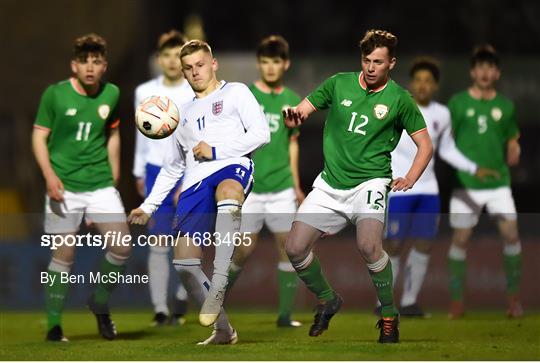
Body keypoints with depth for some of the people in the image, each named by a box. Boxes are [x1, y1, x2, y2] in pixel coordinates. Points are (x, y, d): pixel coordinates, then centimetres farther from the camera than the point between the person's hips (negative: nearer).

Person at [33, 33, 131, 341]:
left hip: (101, 184, 3)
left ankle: (100, 304, 16)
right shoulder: (55, 94, -6)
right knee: (65, 254, -3)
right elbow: (39, 136, -2)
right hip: (64, 186, -3)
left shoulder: (111, 94, 4)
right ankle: (54, 324, 10)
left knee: (122, 247, -8)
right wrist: (50, 175, -14)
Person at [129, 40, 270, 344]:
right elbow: (172, 168, 36)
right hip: (195, 183, 6)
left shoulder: (235, 93, 14)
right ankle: (223, 330, 1)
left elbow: (261, 133, 1)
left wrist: (215, 151, -4)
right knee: (184, 262, -10)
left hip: (233, 167, -6)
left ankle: (218, 285, -48)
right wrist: (148, 206, 29)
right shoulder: (186, 113, 31)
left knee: (227, 194, -45)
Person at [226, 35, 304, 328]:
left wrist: (296, 186, 17)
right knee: (246, 248, -1)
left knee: (288, 245, -4)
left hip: (281, 186, 3)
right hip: (248, 185, -3)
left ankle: (285, 314, 3)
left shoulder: (292, 101, 9)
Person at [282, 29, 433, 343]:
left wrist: (409, 179, -12)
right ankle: (328, 301, 22)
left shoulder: (399, 99, -1)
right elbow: (300, 112, 6)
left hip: (370, 183, -4)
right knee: (295, 248, -6)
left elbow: (425, 144, 5)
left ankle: (390, 315, -9)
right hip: (330, 185, 4)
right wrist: (294, 115, -19)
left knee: (369, 245, -30)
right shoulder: (339, 84, 4)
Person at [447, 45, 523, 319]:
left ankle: (514, 298, 3)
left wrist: (513, 153, -4)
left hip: (498, 182, 2)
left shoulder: (505, 106, 8)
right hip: (465, 183, -2)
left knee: (511, 234, -9)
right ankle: (456, 301, 10)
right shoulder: (458, 103, 1)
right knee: (460, 239, -1)